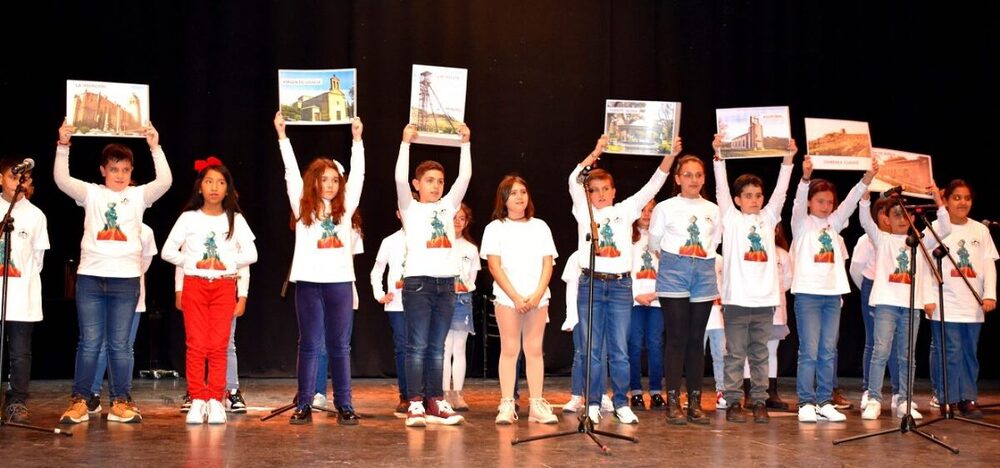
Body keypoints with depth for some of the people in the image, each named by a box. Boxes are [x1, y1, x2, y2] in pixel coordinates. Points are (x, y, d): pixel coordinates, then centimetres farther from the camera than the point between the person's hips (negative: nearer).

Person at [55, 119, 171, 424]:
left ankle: (120, 403, 10)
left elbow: (164, 182, -8)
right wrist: (63, 146, -18)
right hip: (90, 276, 0)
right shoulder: (91, 193, 7)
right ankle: (79, 401, 8)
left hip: (126, 279, 0)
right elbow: (62, 180, -6)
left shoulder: (139, 195, 7)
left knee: (119, 344, 5)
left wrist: (155, 147, -18)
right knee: (89, 343, 2)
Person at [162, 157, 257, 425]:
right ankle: (197, 400, 1)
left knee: (219, 346, -2)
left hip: (224, 286, 0)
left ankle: (215, 401, 3)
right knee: (196, 345, -3)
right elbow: (168, 251, 2)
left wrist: (228, 264, -7)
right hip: (194, 284, 0)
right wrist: (194, 263, -7)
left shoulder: (235, 219, 7)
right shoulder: (189, 218, 4)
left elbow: (251, 254, 3)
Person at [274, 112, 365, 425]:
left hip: (340, 281, 1)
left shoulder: (345, 208, 10)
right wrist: (282, 136, 2)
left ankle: (344, 406, 9)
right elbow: (291, 172, 4)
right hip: (309, 281, -1)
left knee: (339, 346, 5)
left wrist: (357, 138, 5)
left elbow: (358, 175, 8)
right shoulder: (303, 207, 7)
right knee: (309, 345, 4)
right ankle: (303, 405, 8)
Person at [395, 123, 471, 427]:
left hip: (446, 282, 4)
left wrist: (465, 143, 1)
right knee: (417, 345, -4)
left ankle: (435, 403, 9)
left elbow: (465, 177, 7)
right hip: (418, 281, -4)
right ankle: (415, 403, -5)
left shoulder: (448, 206, 15)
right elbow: (399, 179, -11)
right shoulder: (410, 208, 4)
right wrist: (406, 143, -14)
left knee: (437, 347, 7)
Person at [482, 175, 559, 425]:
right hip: (508, 299, -2)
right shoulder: (495, 228, 3)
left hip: (538, 299, 2)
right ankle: (506, 405, 0)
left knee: (535, 350, 3)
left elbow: (548, 264, 6)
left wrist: (537, 295, -8)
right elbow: (494, 267, -4)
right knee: (509, 350, -2)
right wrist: (516, 297, -12)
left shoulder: (540, 227, 11)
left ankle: (537, 404, 4)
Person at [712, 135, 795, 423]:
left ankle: (759, 402, 14)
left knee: (760, 355, 9)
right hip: (736, 298, -3)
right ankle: (733, 402, 6)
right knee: (735, 354, 2)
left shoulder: (768, 219, 13)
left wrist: (788, 159, -1)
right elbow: (721, 189, -4)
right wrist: (719, 156, -12)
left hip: (765, 297, 3)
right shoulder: (731, 219, 4)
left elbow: (780, 192, 7)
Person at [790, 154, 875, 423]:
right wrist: (806, 177, -33)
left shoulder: (833, 224, 15)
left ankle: (825, 402, 12)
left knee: (828, 352, 7)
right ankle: (806, 403, -1)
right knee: (809, 351, -5)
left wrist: (867, 179, -10)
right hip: (808, 293, -5)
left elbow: (850, 204, 4)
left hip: (833, 293, 5)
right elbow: (799, 202, -15)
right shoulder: (801, 223, 2)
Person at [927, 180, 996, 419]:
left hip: (973, 305, 4)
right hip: (945, 304, -4)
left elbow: (989, 264, 9)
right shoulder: (936, 228, -1)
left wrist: (990, 295, -2)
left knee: (970, 352, 7)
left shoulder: (981, 230, 10)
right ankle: (947, 399, 2)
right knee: (950, 352, -6)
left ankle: (968, 399, 13)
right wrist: (928, 298, -9)